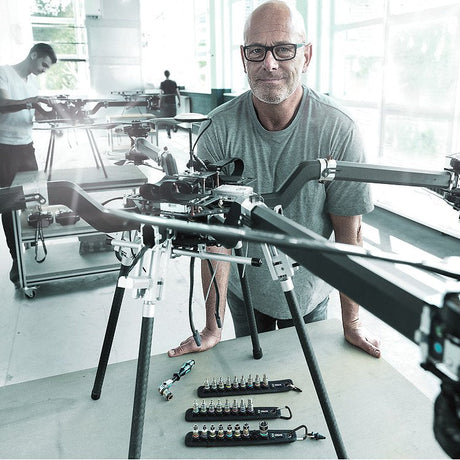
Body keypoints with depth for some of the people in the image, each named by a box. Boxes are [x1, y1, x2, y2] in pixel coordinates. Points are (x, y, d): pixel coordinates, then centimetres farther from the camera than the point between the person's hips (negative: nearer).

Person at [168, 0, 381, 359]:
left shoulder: (339, 130, -21)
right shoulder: (219, 129, -19)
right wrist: (212, 328, -17)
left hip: (309, 292, 0)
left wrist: (351, 321, -10)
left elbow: (349, 232, -14)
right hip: (243, 288, 1)